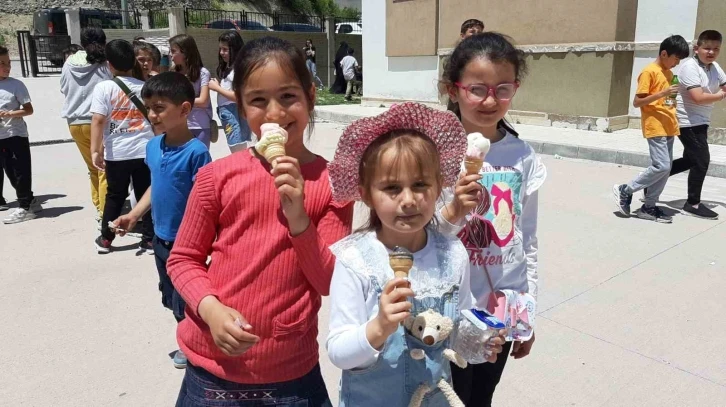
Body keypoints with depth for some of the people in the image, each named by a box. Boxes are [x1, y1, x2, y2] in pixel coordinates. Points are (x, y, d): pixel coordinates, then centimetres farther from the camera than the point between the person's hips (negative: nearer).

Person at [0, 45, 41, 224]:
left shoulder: (15, 85, -6)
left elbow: (29, 109, -6)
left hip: (16, 135, -4)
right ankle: (30, 201, 24)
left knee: (20, 172, 0)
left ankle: (24, 207, 9)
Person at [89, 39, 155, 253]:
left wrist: (95, 150, -9)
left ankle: (105, 239, 25)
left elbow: (98, 121, -12)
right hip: (145, 150, 1)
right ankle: (149, 240, 10)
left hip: (116, 153, -1)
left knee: (115, 196, 14)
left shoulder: (104, 87, -5)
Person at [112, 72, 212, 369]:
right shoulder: (152, 147, 0)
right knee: (171, 297, 21)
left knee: (186, 300, 8)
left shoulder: (196, 152, -21)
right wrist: (134, 215, 7)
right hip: (161, 238, 7)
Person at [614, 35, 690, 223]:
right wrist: (662, 93, -22)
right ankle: (625, 190, 3)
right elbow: (637, 102, -15)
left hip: (668, 127, 9)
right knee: (661, 167, -13)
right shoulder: (649, 72, -10)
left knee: (665, 168, 6)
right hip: (655, 127, -9)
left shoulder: (669, 73, 16)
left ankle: (648, 207, 13)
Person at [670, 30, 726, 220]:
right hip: (688, 122, -9)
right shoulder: (690, 67, -18)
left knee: (691, 160, 14)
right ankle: (693, 204, 6)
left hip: (701, 122, 9)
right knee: (702, 160, -6)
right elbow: (698, 97, -26)